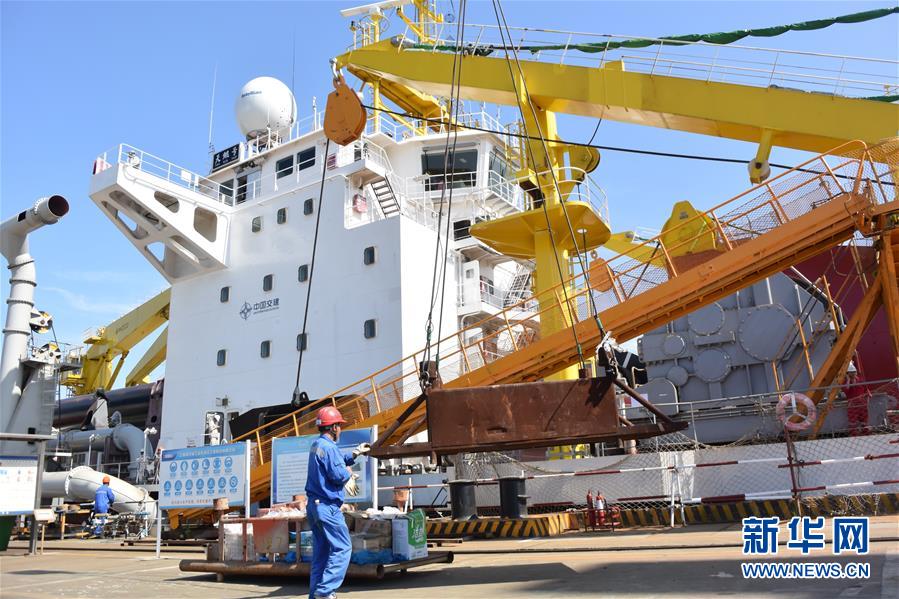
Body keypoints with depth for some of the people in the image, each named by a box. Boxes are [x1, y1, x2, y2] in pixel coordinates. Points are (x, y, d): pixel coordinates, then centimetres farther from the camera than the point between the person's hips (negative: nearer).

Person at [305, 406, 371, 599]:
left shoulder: (317, 445, 14)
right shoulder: (329, 447, -17)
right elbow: (337, 475, -22)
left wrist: (355, 453, 25)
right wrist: (348, 473, -2)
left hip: (314, 505, 10)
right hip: (327, 506, -10)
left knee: (321, 550, 14)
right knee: (342, 547, -5)